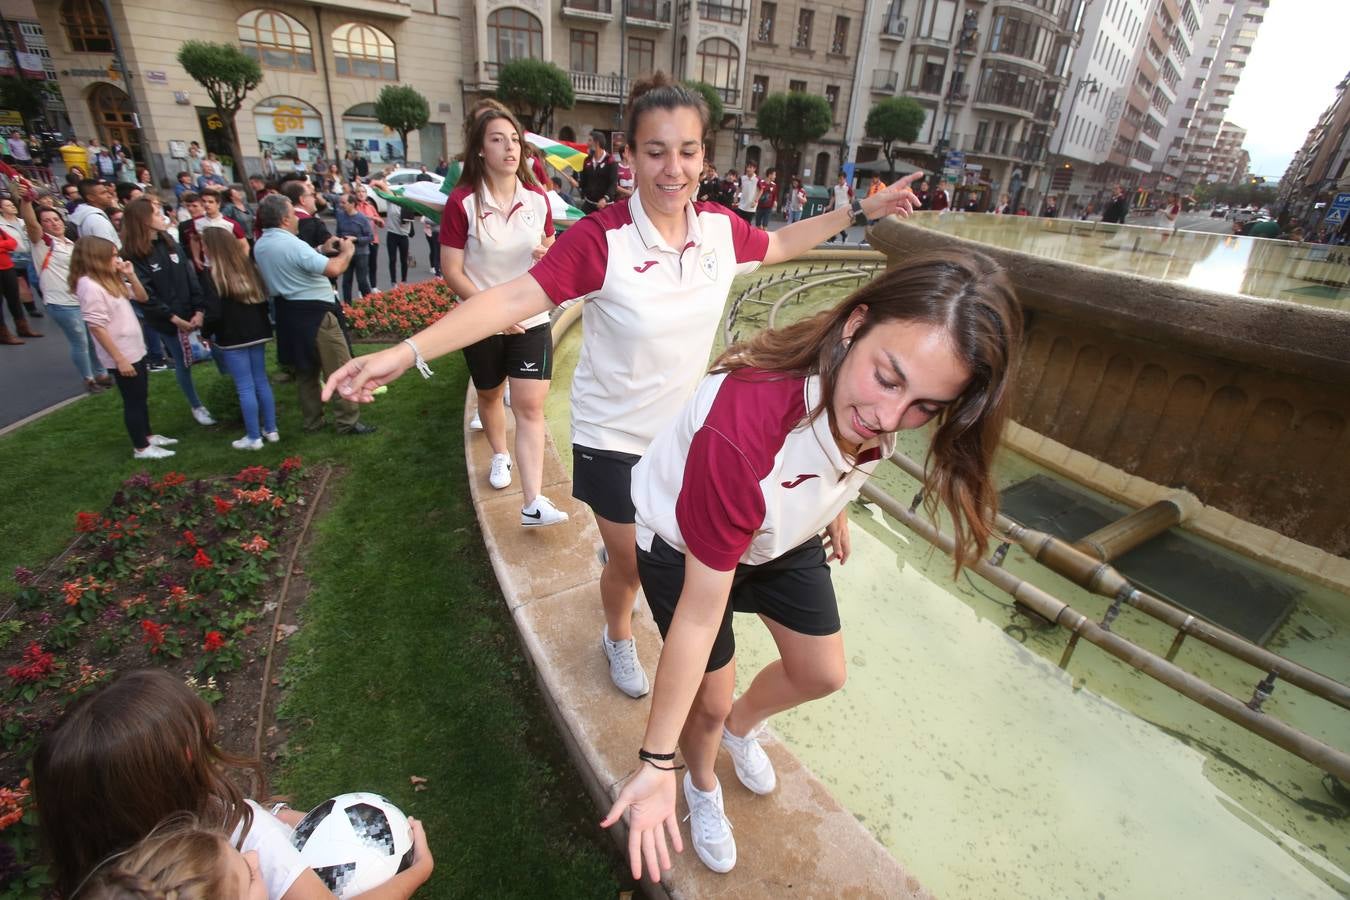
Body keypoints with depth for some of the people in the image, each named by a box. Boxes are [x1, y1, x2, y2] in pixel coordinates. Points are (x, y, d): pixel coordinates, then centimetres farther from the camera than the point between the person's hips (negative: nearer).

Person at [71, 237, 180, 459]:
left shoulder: (110, 279, 8)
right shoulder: (90, 286, -19)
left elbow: (142, 297, 18)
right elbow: (96, 326, -22)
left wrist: (131, 275, 1)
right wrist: (119, 359, -23)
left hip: (135, 350, 9)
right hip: (121, 356, -9)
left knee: (141, 397, 20)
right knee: (133, 401, 1)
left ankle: (147, 436, 34)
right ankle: (141, 448, 12)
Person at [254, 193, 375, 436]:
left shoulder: (259, 245, 7)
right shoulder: (292, 244, -19)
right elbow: (334, 269, -25)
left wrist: (323, 250, 16)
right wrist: (346, 252, -8)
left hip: (288, 313, 9)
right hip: (315, 313, -9)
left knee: (305, 370, 17)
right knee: (340, 369, 0)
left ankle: (312, 421, 26)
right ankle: (348, 422, 4)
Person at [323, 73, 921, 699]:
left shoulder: (721, 228, -8)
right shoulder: (600, 239, -24)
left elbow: (779, 245, 11)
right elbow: (514, 299, -28)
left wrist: (860, 212, 13)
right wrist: (406, 352, -36)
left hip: (687, 428, 5)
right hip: (613, 437, -4)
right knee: (631, 564, 13)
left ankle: (617, 547, 62)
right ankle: (619, 637, 47)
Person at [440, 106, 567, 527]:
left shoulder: (538, 198, -1)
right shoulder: (462, 202, -11)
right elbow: (451, 272, -11)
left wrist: (548, 254, -12)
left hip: (531, 320, 1)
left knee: (530, 406, -7)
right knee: (490, 395, 19)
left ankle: (533, 502, -7)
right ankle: (499, 455, 48)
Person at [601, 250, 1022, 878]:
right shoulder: (739, 430, -46)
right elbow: (699, 615, -35)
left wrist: (833, 506, 16)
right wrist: (655, 762, -26)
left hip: (784, 534, 6)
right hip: (683, 548, -5)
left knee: (821, 674, 17)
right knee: (710, 701, 6)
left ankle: (741, 726, 52)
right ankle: (702, 786, 46)